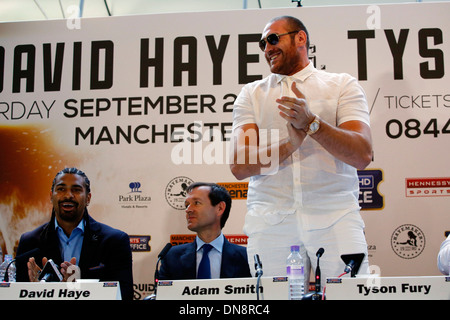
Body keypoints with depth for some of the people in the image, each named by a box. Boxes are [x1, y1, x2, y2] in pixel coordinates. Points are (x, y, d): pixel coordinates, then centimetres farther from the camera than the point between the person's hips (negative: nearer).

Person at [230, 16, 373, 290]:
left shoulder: (343, 85, 11)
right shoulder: (251, 94, 16)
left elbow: (362, 155, -2)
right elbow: (239, 166, 3)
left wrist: (311, 123, -15)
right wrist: (290, 143, -12)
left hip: (335, 218, -1)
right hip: (269, 222, 1)